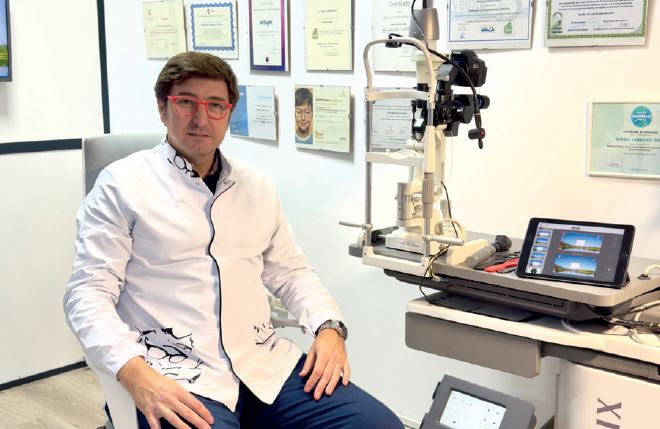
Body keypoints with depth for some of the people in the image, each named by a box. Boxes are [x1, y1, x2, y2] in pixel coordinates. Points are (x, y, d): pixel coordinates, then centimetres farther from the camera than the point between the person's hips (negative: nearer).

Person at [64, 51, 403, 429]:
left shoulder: (258, 187, 15)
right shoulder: (122, 184, 0)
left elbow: (291, 271, 21)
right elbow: (90, 293, -6)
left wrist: (329, 328, 1)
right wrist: (137, 375, -22)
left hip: (267, 363, 5)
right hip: (178, 375, -4)